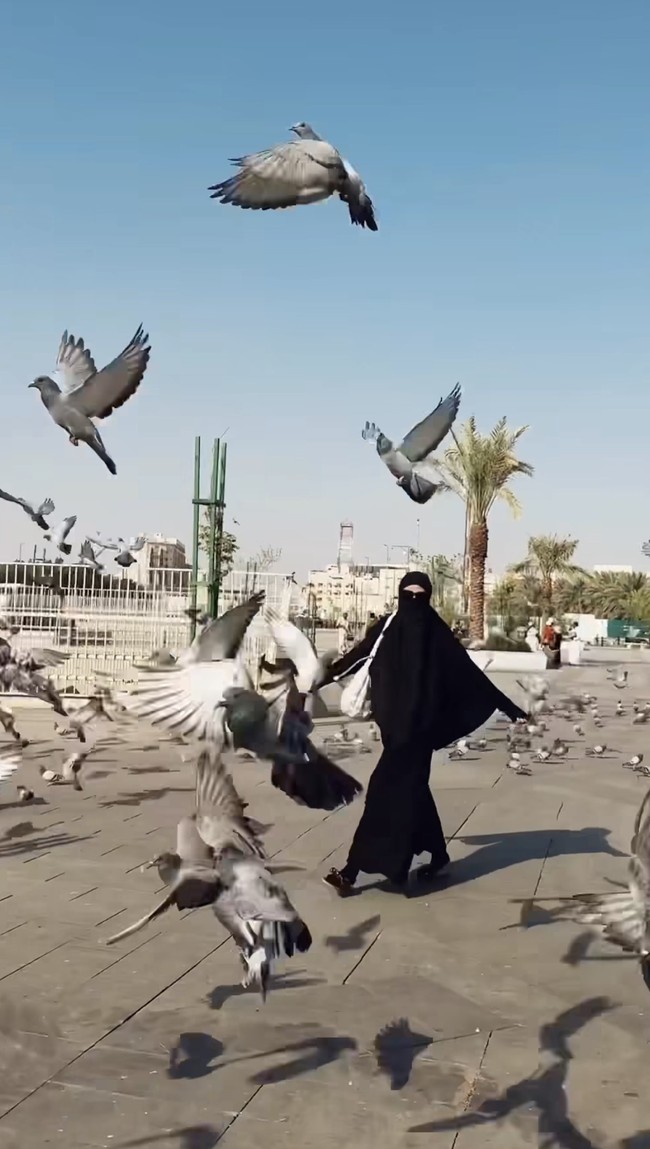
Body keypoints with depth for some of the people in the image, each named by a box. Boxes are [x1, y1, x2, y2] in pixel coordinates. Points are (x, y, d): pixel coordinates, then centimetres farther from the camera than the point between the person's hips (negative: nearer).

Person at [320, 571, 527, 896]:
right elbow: (354, 657, 12)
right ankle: (438, 853, 32)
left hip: (419, 723, -5)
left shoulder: (437, 634, -4)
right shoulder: (386, 628, 7)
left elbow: (469, 672, 0)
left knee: (389, 790, -9)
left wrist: (506, 705, 0)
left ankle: (352, 871, -9)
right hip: (394, 721, 5)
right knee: (409, 787, 13)